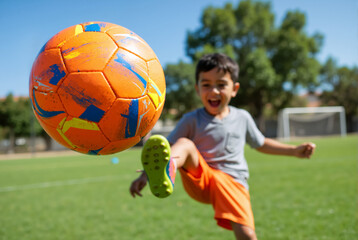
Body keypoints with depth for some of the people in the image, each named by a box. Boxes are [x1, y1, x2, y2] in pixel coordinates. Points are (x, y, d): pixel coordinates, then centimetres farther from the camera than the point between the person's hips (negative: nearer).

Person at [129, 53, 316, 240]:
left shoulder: (242, 118, 12)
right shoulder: (191, 120, 3)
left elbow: (261, 144, 28)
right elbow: (169, 147, -1)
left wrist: (294, 151, 24)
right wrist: (144, 174, -13)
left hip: (231, 182, 2)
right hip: (199, 177, -1)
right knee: (185, 144, -29)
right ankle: (166, 172, -62)